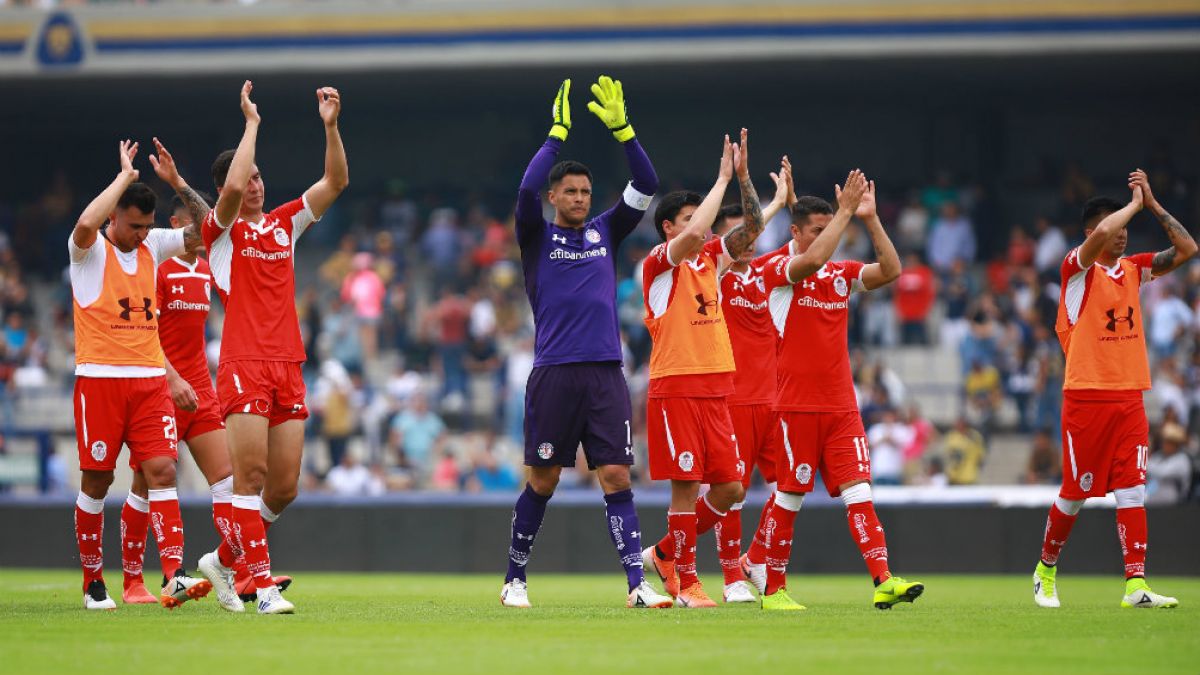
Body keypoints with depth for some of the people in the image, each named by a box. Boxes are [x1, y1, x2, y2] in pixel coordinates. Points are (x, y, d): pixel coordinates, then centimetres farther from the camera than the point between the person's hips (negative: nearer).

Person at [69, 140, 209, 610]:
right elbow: (86, 224, -26)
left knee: (162, 471, -10)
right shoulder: (91, 250, -3)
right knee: (97, 479, 2)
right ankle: (92, 581, 15)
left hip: (150, 380, 4)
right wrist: (125, 177, -18)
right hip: (99, 378, -4)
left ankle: (173, 576, -19)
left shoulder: (152, 246, 13)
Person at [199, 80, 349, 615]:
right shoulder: (221, 230, 3)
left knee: (285, 486, 3)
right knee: (251, 474, -12)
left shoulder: (285, 224, 17)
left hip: (288, 366, 5)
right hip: (243, 365, -5)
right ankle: (262, 582, -11)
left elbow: (336, 182, 12)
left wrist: (330, 125, 0)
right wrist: (252, 122, -11)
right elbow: (232, 188, -18)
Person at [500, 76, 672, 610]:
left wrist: (621, 128, -4)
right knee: (543, 481, 2)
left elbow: (646, 187, 6)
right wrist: (558, 133, -12)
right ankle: (514, 580, 16)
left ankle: (637, 584, -9)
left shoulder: (605, 233, 14)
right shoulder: (538, 236, 5)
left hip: (605, 374, 3)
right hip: (554, 374, -2)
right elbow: (526, 189, -13)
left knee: (616, 476, -5)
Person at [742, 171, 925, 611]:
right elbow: (812, 261, -26)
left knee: (858, 490, -6)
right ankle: (771, 587, 14)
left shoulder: (841, 273, 12)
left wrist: (870, 218, -8)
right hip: (797, 404, -5)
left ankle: (883, 581, -16)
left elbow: (890, 270, -2)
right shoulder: (778, 268, -4)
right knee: (789, 497, 1)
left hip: (841, 405, 5)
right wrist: (845, 211, -23)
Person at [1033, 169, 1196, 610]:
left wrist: (1153, 205, 4)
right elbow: (1102, 234, -27)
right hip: (1086, 397, -5)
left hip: (1129, 397, 5)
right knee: (1075, 493, 3)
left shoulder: (1132, 269, 12)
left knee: (1132, 491, -4)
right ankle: (1046, 569, 24)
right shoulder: (1077, 268, -6)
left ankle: (1136, 585, -9)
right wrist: (1135, 204, -11)